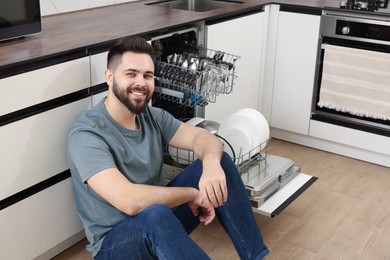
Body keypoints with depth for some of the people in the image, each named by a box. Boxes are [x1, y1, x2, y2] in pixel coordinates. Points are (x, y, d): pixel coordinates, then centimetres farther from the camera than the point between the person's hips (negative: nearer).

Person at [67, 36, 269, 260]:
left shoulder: (153, 116, 0)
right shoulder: (86, 135, -23)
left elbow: (204, 137, -7)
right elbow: (129, 201, -34)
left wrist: (211, 164, -32)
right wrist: (192, 194, -23)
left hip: (161, 220, 7)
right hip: (114, 242, -7)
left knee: (220, 160, -7)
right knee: (155, 214, -40)